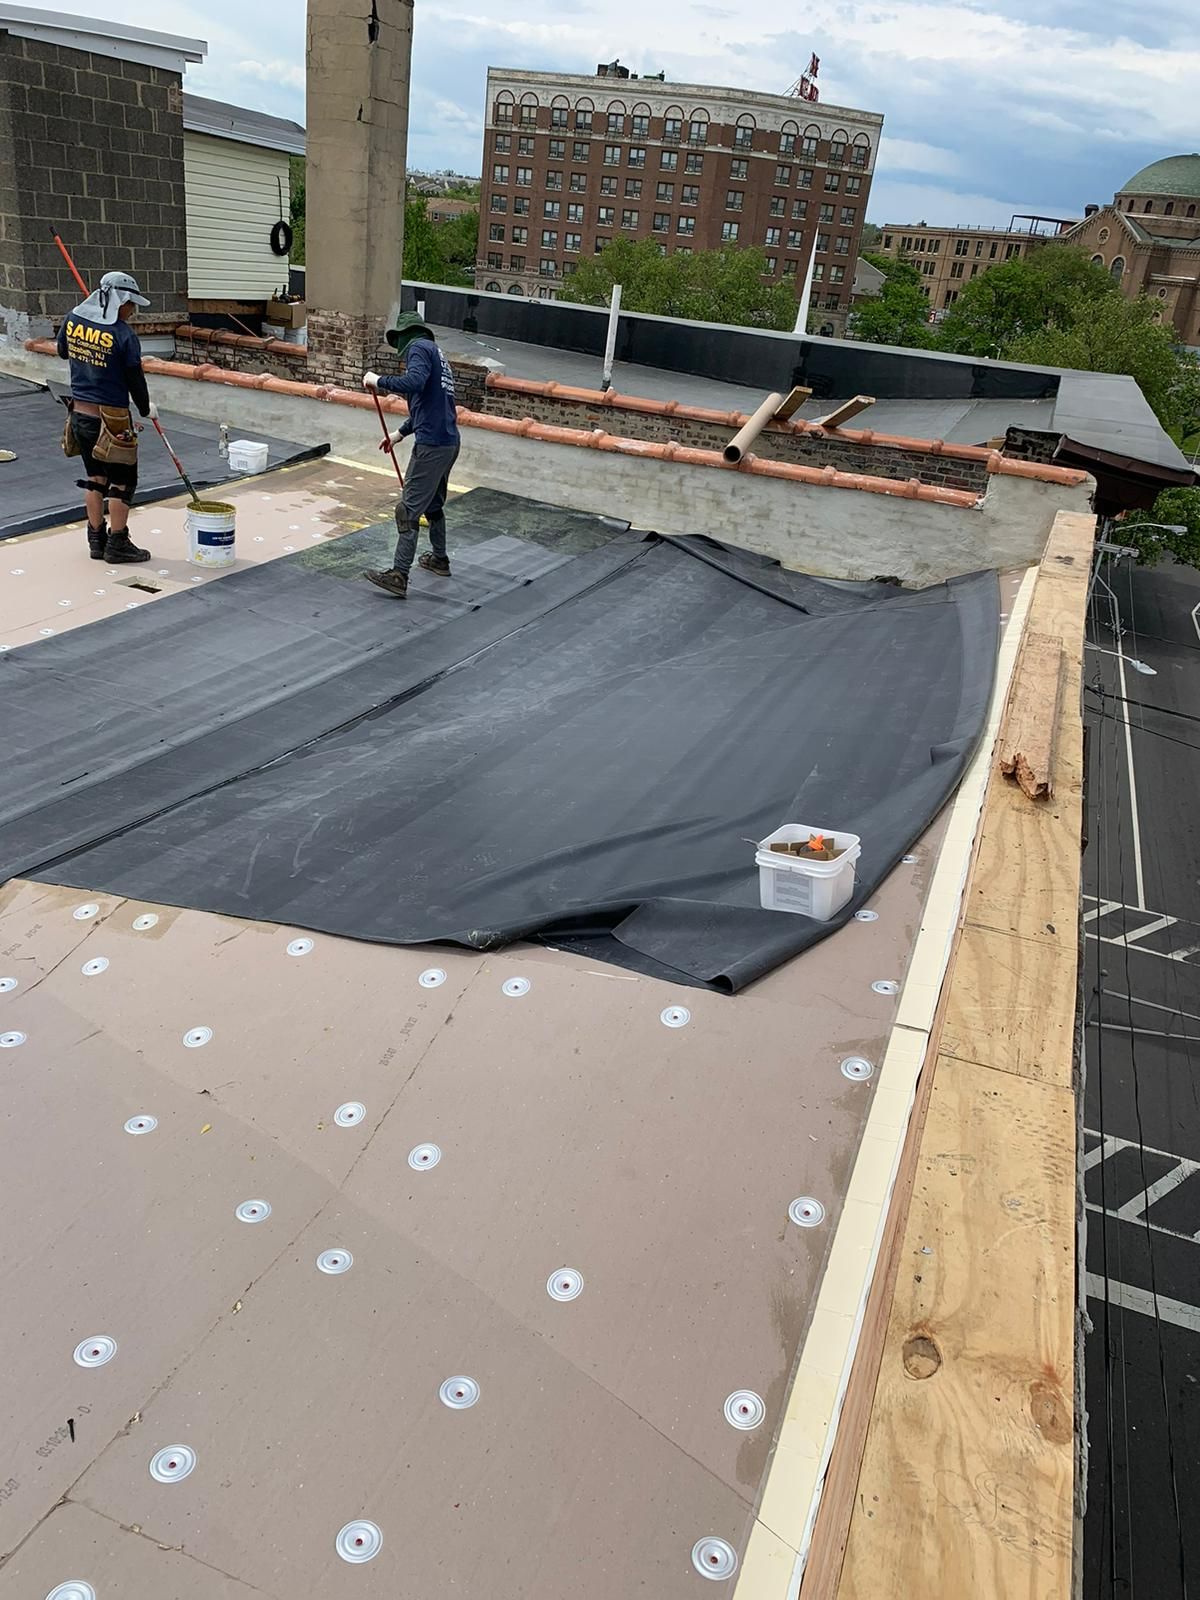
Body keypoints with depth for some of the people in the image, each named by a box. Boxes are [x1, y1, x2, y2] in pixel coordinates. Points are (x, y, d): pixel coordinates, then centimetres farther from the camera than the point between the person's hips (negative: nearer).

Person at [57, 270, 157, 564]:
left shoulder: (73, 320, 2)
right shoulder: (124, 335, -17)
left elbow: (63, 351, 20)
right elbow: (135, 380, -9)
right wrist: (146, 409, 8)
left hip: (80, 414, 7)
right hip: (111, 419, -7)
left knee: (95, 477, 17)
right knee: (122, 480, 6)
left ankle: (96, 540, 24)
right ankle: (117, 543, 10)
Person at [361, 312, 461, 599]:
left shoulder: (419, 348, -5)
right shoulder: (436, 354, 23)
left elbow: (413, 382, -26)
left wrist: (378, 380, -13)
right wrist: (400, 433, 35)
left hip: (431, 445, -9)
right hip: (450, 442, 9)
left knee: (409, 510, -8)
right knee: (433, 504, 25)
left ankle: (398, 577, -9)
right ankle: (439, 559, 39)